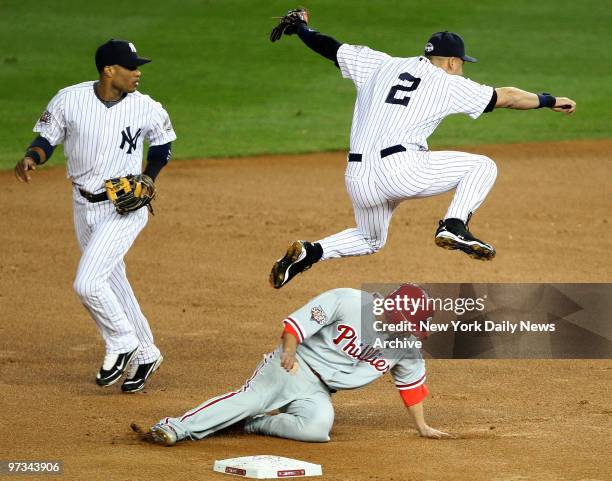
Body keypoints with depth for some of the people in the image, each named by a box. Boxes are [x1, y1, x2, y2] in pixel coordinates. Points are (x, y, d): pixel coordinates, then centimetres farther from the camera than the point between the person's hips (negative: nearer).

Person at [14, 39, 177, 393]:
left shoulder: (147, 109, -11)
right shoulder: (69, 100, -10)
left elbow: (163, 143, 8)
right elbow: (48, 138, 3)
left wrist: (148, 180, -5)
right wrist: (31, 159, -18)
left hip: (125, 208, -4)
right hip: (85, 206, 4)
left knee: (87, 283, -17)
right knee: (112, 283, 14)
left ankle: (123, 345, 4)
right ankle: (145, 354, 30)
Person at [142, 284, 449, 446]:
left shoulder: (407, 345, 4)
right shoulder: (349, 302, -13)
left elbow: (411, 383, 18)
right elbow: (298, 321, -12)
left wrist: (423, 428, 22)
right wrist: (289, 348, -28)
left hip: (318, 391, 4)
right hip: (293, 366, -4)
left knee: (318, 427, -30)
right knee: (253, 397, -30)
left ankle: (256, 424, -13)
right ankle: (176, 428, -36)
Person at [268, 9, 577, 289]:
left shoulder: (379, 65, 19)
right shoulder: (449, 84, 9)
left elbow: (332, 49, 23)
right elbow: (505, 97, 14)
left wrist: (300, 29, 39)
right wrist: (548, 101, 26)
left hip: (358, 180, 6)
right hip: (400, 169, -6)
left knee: (370, 241, 30)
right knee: (482, 166, 9)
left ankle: (308, 253, 8)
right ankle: (454, 226, -10)